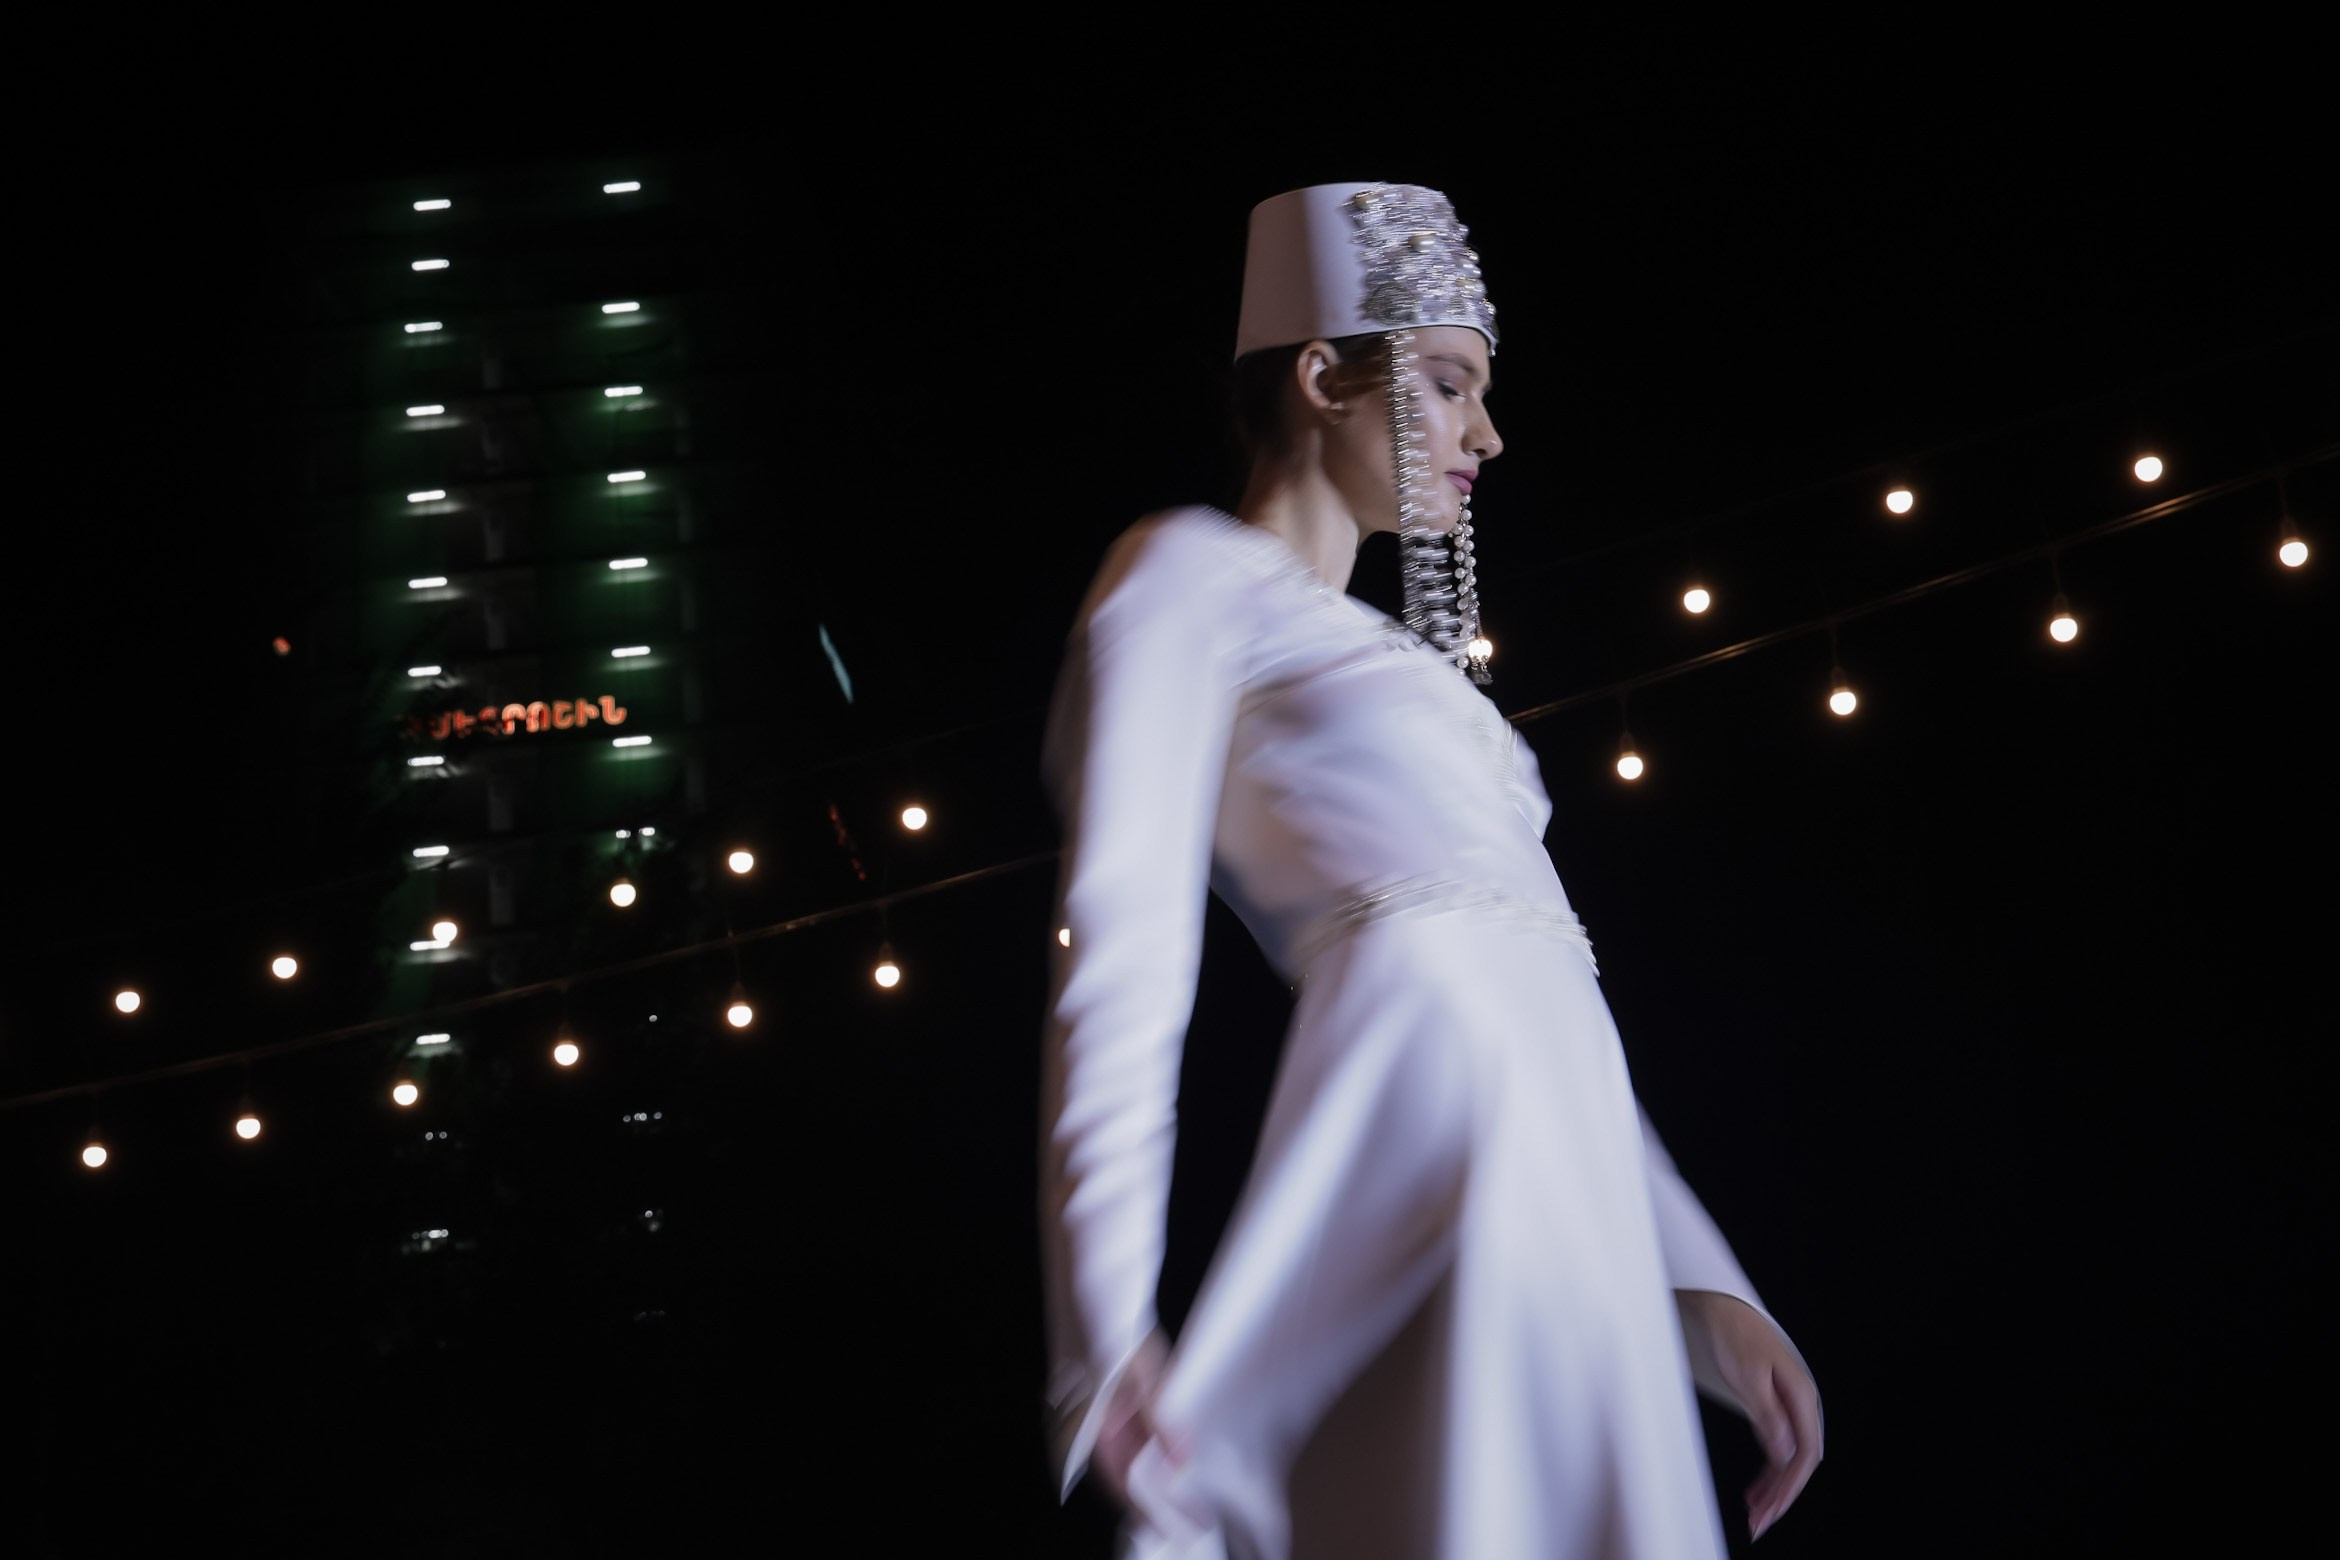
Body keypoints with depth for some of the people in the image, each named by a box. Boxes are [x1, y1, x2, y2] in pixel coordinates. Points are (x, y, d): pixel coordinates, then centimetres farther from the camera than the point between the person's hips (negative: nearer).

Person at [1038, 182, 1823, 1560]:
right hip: (1429, 1162, -8)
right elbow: (1124, 941, -7)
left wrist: (1702, 1292, 16)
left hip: (1568, 1212, 9)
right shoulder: (1193, 573, 7)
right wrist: (1114, 1324, -19)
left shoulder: (1389, 666, 31)